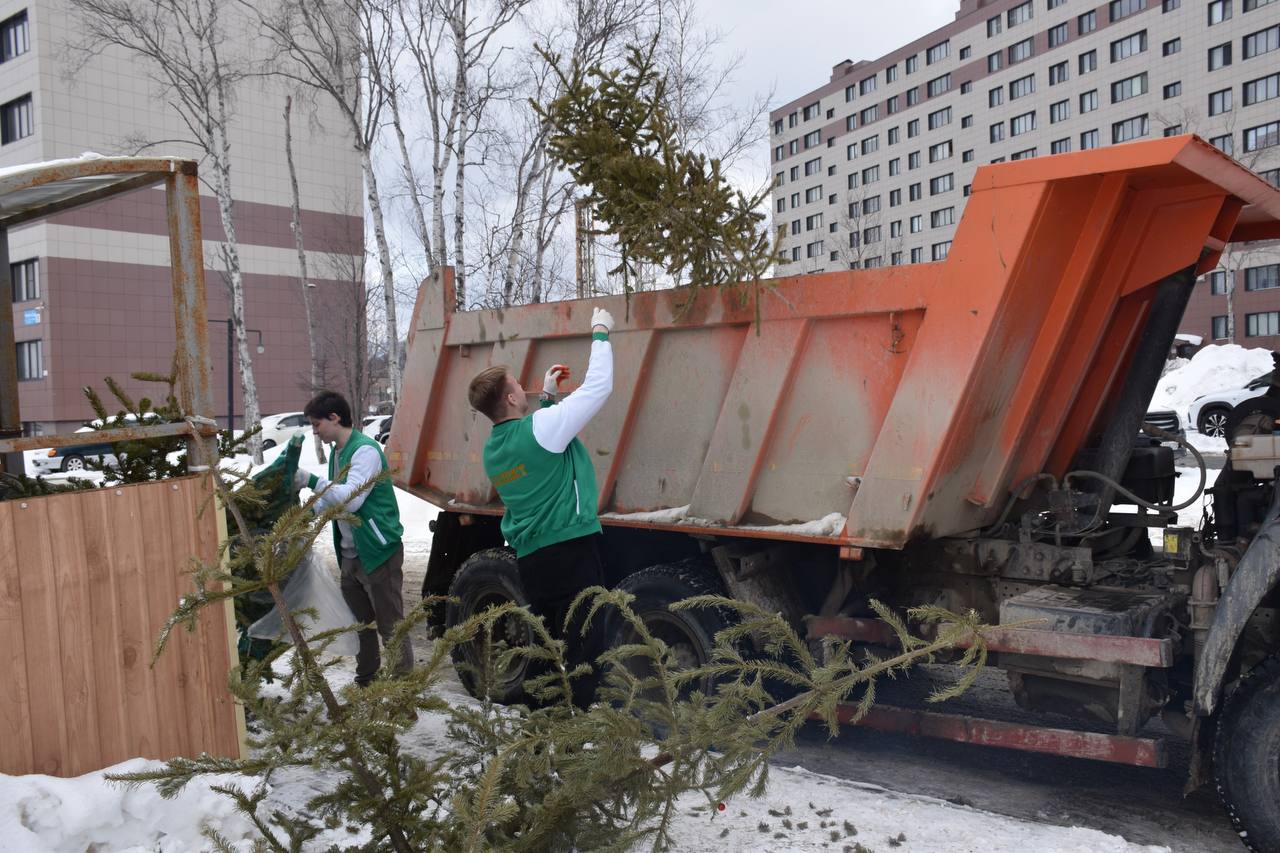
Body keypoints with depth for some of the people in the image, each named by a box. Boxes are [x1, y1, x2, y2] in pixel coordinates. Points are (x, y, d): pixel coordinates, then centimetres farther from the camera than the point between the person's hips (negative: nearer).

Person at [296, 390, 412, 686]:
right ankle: (365, 681, 32)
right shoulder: (337, 452, 12)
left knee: (391, 625, -2)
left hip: (378, 551, -9)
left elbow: (352, 498, -27)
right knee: (360, 622, 19)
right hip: (350, 554, 9)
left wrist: (311, 481, -22)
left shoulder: (365, 450, -17)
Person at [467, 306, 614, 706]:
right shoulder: (540, 427, -13)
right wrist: (600, 334, 3)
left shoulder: (492, 449, 10)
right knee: (581, 648, -4)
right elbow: (598, 386, -9)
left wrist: (546, 396, 28)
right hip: (570, 551, -8)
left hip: (530, 559, 8)